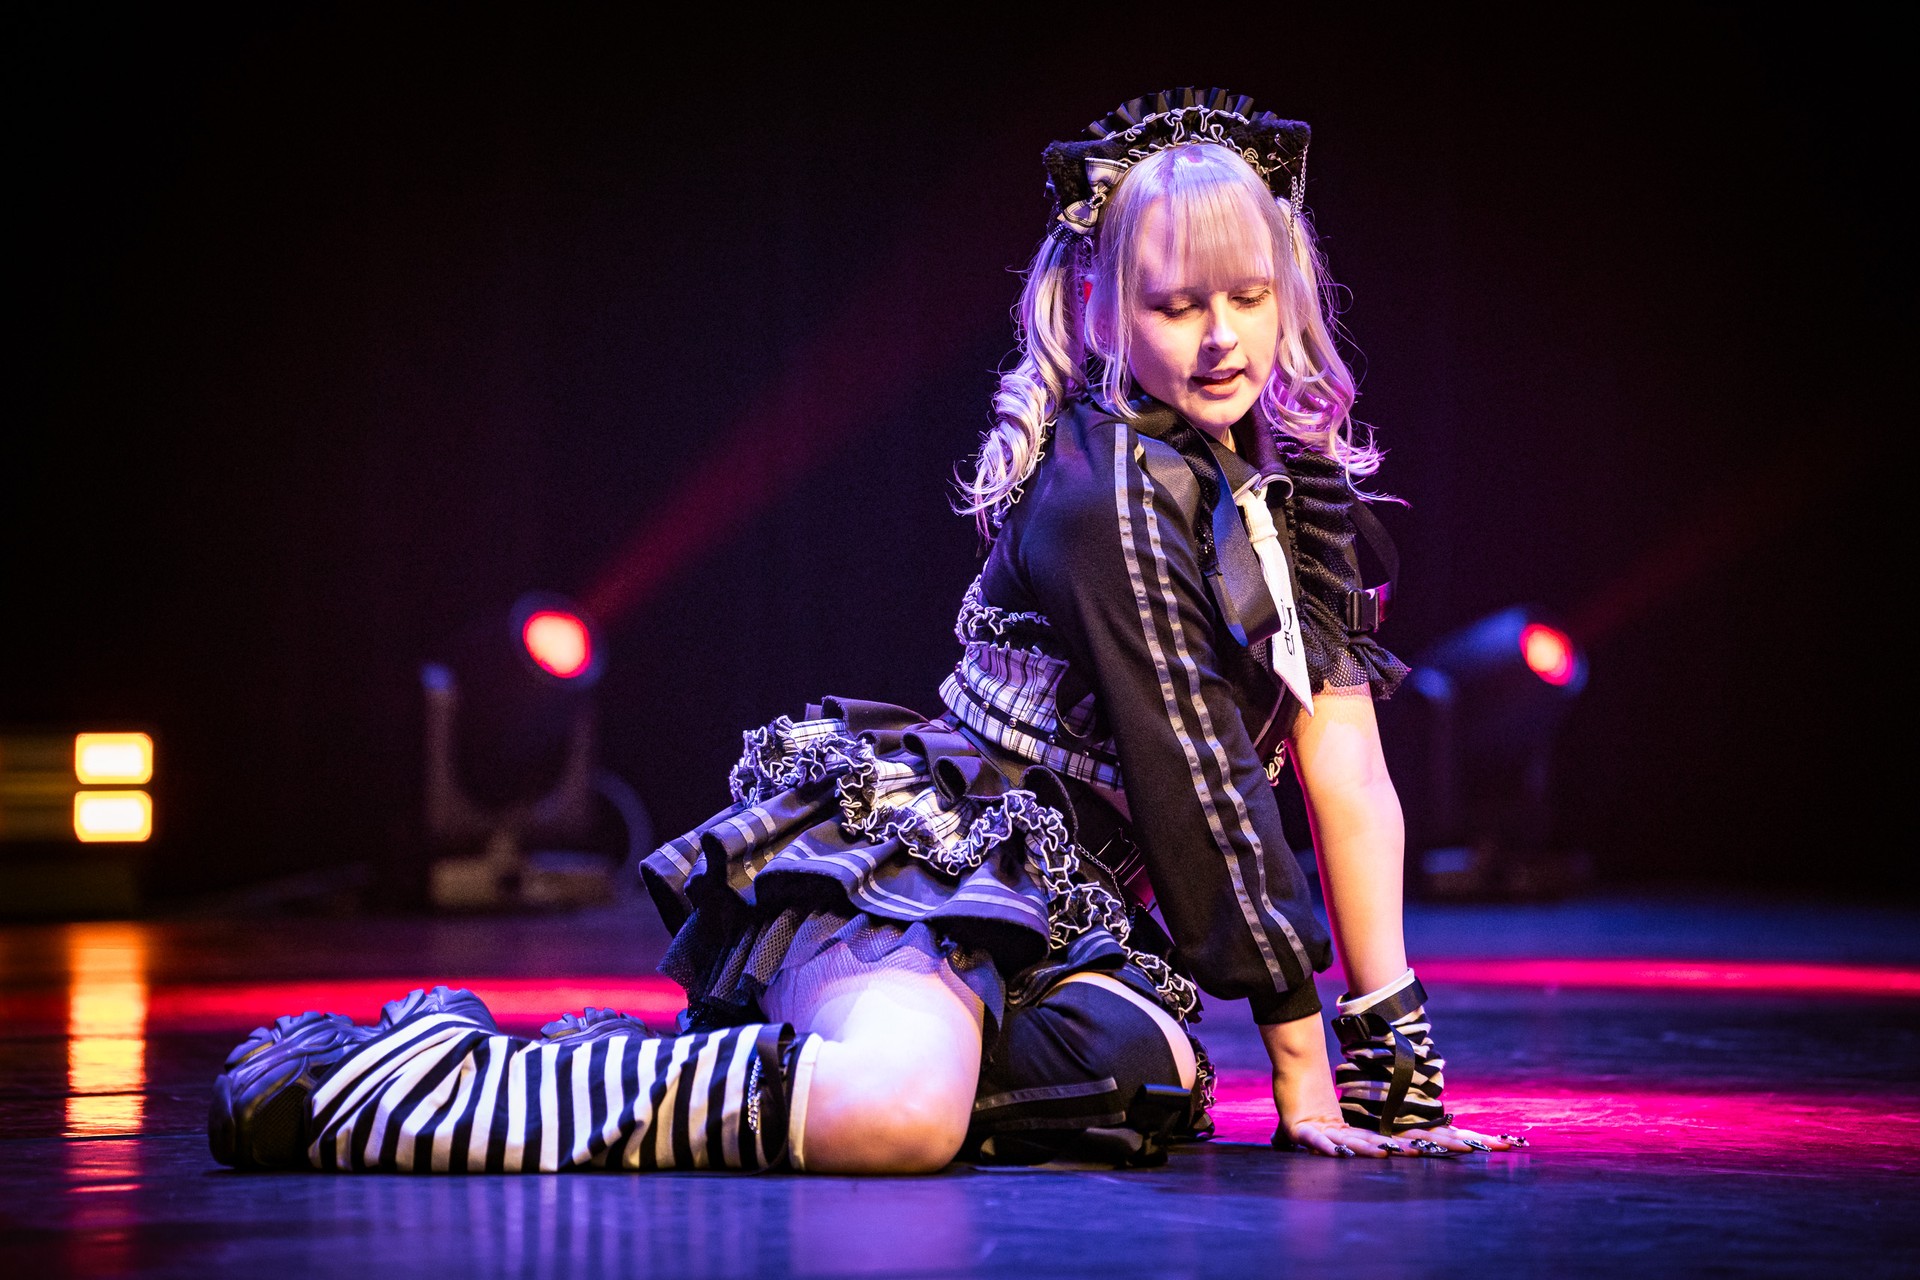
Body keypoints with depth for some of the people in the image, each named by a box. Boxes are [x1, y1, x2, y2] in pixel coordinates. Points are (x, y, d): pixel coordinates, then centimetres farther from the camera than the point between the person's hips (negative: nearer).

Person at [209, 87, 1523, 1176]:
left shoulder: (1295, 478, 10)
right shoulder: (1109, 488, -16)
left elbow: (1346, 764, 6)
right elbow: (1196, 779, -17)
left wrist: (1395, 1052, 1)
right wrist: (1302, 1069, -13)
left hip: (1058, 909, 9)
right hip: (910, 845, -9)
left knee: (1153, 1082, -24)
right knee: (897, 1114, -39)